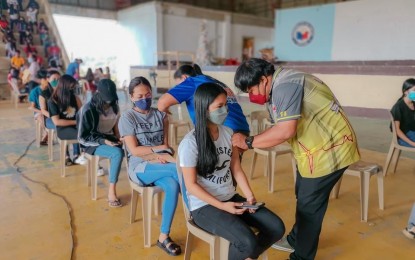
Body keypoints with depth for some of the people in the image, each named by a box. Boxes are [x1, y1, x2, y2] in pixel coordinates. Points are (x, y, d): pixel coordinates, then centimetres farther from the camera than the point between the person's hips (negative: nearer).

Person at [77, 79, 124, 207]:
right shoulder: (88, 110, -16)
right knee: (118, 153, -34)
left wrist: (118, 137, -4)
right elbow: (82, 137, -13)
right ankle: (112, 191, -26)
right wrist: (103, 141, -25)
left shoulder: (114, 107, 2)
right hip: (93, 143, -5)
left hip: (110, 138, 5)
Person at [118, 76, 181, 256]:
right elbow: (134, 150, -10)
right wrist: (157, 150, -18)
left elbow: (165, 144, 4)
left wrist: (161, 156, -17)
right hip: (140, 167, -3)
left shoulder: (160, 115, 9)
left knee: (173, 186, -30)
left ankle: (164, 237, -19)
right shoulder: (127, 118, -3)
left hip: (160, 165, 4)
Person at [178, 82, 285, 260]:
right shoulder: (190, 143, -18)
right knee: (248, 242, -25)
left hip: (231, 198, 7)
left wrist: (250, 196, -7)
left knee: (277, 228, -5)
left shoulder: (228, 133, 1)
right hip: (204, 206, -6)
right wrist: (222, 206, -19)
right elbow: (191, 184, -14)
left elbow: (236, 169, 6)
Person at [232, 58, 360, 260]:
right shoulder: (278, 88, 7)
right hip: (318, 148, 10)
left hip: (330, 149, -10)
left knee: (309, 205, 0)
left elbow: (286, 131, -31)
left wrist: (249, 142, -22)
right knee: (303, 198, 22)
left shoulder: (285, 85, -24)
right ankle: (296, 240, 42)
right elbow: (282, 131, 5)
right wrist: (251, 142, -5)